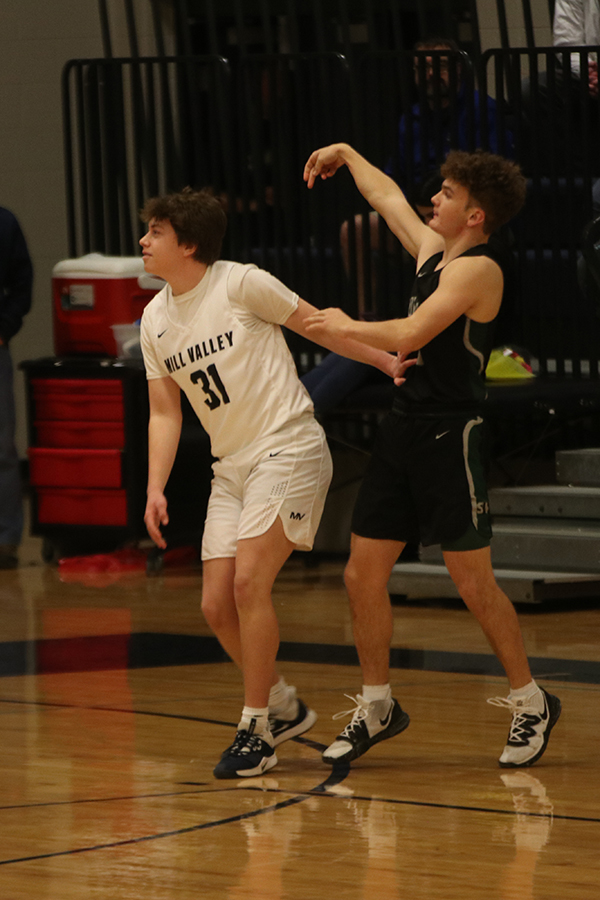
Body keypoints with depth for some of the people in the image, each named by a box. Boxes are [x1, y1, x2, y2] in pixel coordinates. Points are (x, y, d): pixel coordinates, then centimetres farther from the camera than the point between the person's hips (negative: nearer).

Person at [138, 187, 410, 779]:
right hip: (231, 465, 7)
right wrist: (155, 489, 0)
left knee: (248, 582, -19)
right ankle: (284, 708, 22)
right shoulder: (155, 320, 9)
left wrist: (386, 362, -8)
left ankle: (255, 729, -9)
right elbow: (164, 412, 11)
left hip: (288, 448, -7)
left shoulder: (239, 284, -10)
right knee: (216, 606, 0)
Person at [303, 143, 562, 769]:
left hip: (449, 437, -8)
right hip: (403, 429, 8)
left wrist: (346, 328, -7)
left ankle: (531, 703, 12)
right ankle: (377, 707, 19)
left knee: (473, 584, -3)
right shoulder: (431, 249, 12)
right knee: (363, 575, 6)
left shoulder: (478, 270, -13)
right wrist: (346, 155, 41)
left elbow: (410, 335, -21)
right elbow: (388, 198, 32)